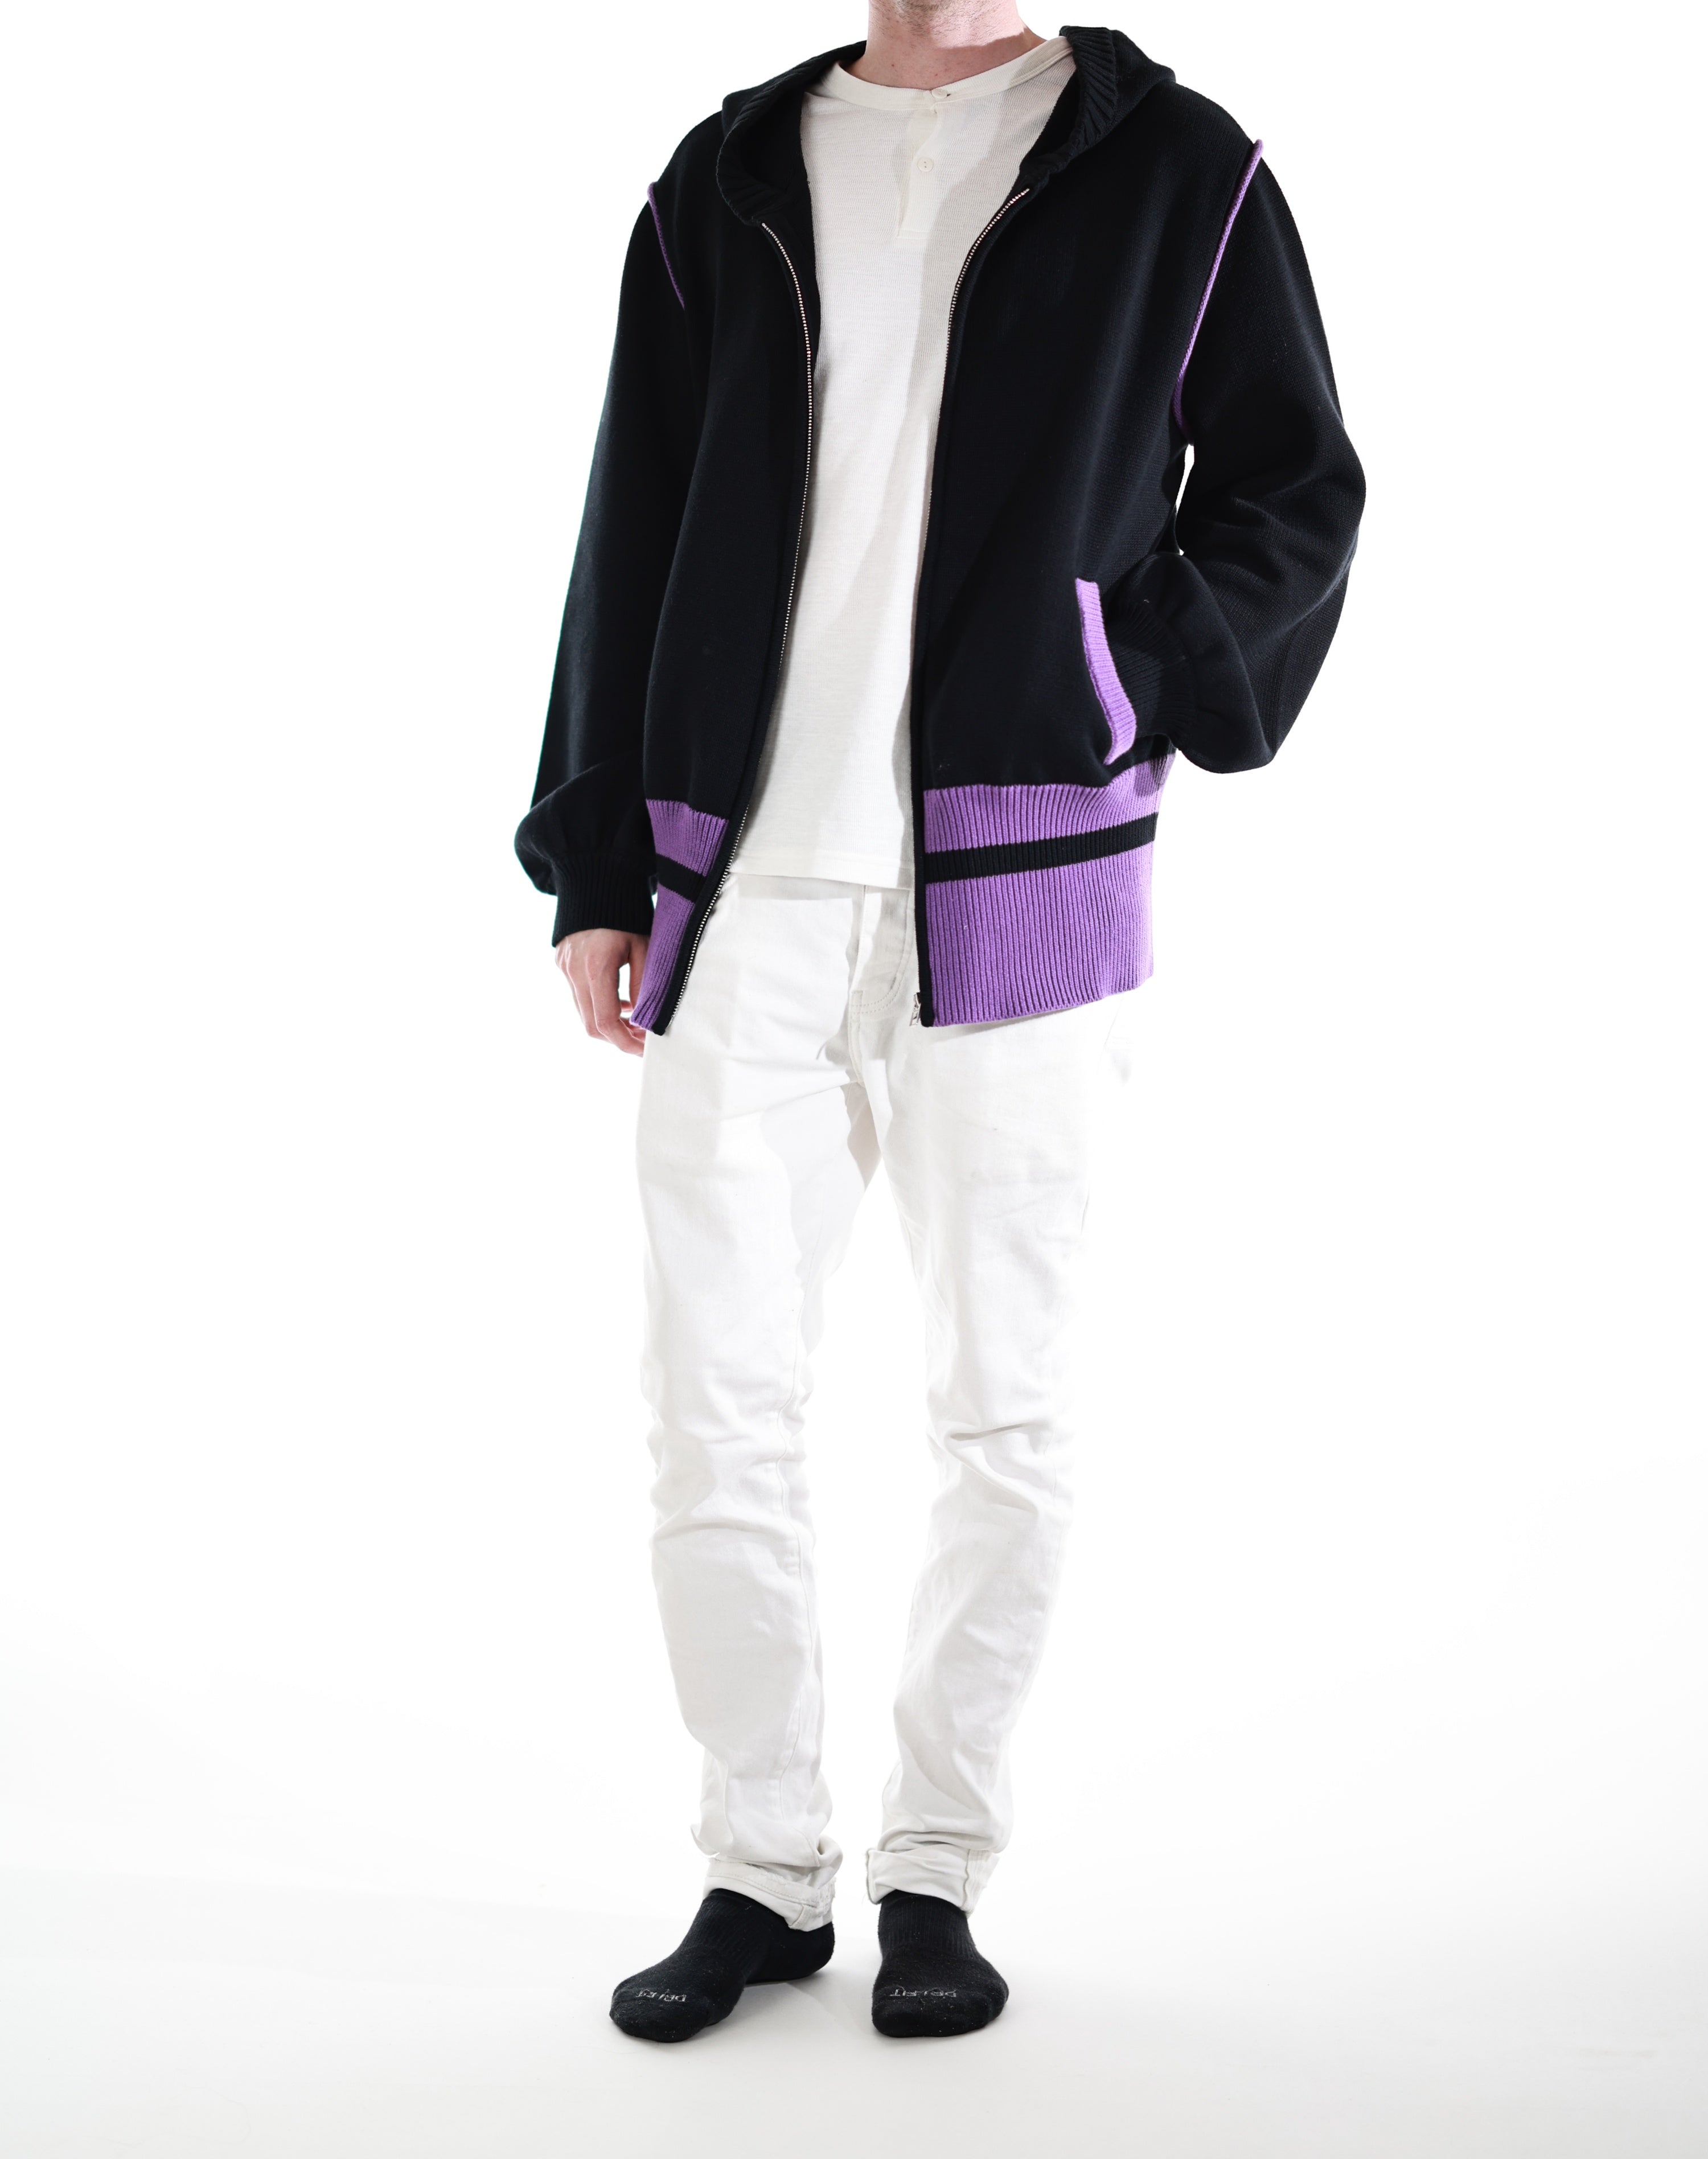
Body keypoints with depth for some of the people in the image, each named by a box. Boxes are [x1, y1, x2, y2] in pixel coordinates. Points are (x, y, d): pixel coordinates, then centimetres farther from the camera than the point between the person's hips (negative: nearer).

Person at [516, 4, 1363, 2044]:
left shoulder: (1174, 169, 7)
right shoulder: (728, 181, 15)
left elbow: (1296, 494, 10)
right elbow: (629, 536, 15)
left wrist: (1133, 680, -7)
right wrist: (597, 865, 10)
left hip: (1013, 876, -2)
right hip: (745, 885, 2)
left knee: (998, 1408, 4)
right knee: (714, 1396, 1)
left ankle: (939, 1871, 19)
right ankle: (763, 1871, 17)